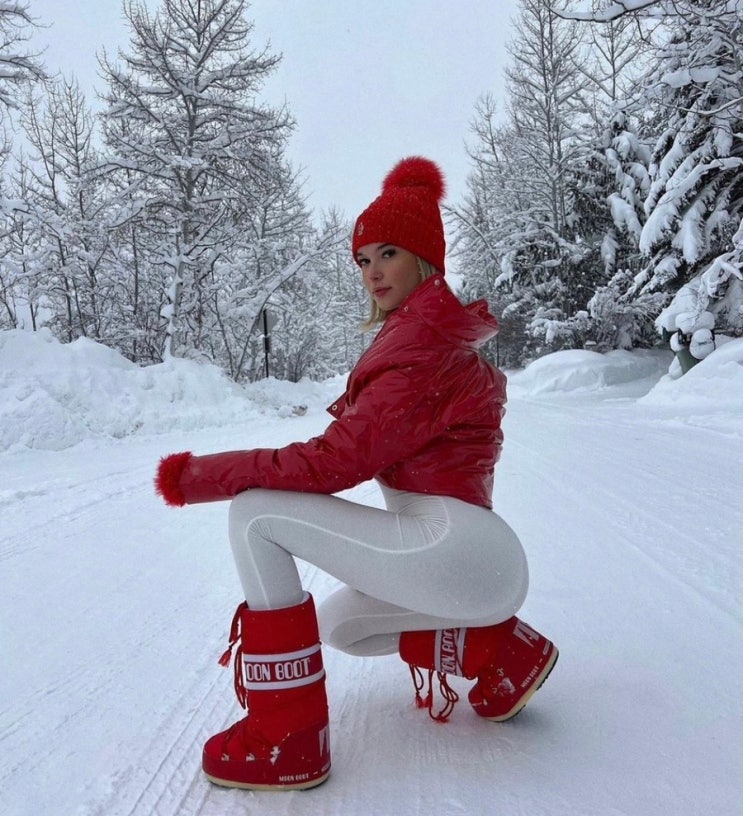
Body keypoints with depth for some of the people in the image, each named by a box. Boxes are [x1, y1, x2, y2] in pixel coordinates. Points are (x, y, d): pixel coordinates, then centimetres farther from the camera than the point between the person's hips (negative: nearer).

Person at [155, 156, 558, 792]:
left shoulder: (424, 345, -13)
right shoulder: (439, 334, 19)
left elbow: (339, 459, -18)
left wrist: (206, 475, -13)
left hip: (454, 546, -11)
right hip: (477, 564, 11)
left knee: (256, 512, -13)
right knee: (338, 625, 30)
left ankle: (285, 739, -7)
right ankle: (503, 650, 17)